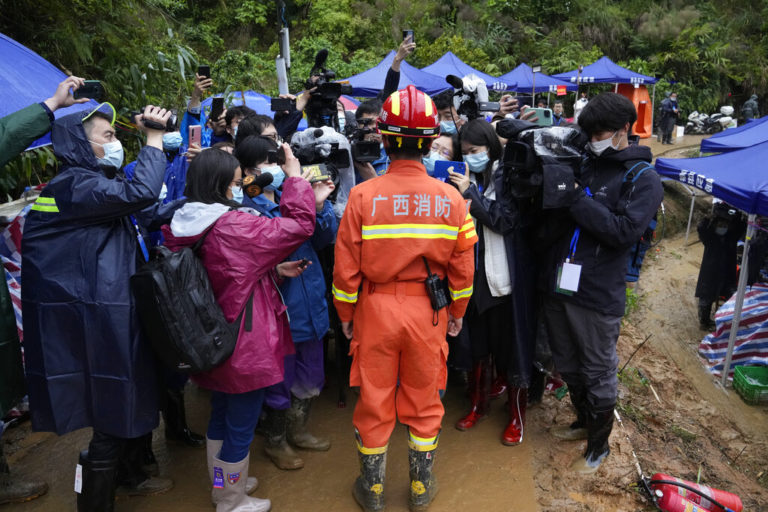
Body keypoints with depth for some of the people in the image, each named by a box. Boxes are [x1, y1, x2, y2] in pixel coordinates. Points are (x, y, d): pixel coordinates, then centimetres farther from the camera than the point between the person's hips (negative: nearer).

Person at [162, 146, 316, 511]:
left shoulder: (184, 227, 2)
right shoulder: (236, 226, -24)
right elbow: (300, 224, -19)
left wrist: (275, 271, 5)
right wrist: (295, 176, -9)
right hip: (244, 344, -8)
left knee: (221, 415, 25)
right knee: (240, 425, 10)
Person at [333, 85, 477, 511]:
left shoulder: (363, 195, -13)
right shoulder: (451, 198, -8)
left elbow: (346, 266, -9)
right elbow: (462, 268, -2)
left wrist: (345, 313, 6)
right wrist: (457, 312, 13)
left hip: (376, 309, -1)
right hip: (428, 313, 1)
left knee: (374, 401, 15)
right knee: (424, 403, 18)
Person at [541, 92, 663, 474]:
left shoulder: (643, 179, -4)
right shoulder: (582, 164, 8)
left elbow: (625, 231, -19)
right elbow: (548, 222, 8)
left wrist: (577, 198, -20)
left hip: (597, 295, -5)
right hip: (557, 285, 5)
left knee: (598, 373, 10)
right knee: (567, 365, 21)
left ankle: (598, 445, 32)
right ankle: (584, 421, 46)